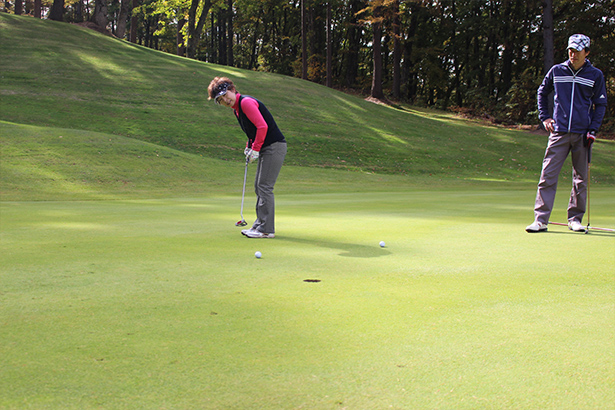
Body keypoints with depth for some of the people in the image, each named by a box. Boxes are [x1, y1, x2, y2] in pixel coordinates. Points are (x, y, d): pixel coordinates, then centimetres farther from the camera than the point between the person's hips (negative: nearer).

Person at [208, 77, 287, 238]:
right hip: (265, 148, 10)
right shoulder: (237, 109, 15)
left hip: (274, 146, -10)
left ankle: (266, 229, -9)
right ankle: (260, 224, 19)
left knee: (264, 187, -11)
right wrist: (249, 146, 13)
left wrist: (255, 149, -17)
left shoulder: (246, 102, -16)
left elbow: (262, 126, -23)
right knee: (259, 187, 12)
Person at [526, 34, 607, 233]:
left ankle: (575, 219, 19)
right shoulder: (556, 71, 7)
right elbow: (542, 92, 21)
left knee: (581, 179, 6)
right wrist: (544, 117, 10)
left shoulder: (596, 75, 5)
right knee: (547, 176, -8)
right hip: (559, 132, 0)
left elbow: (600, 104, 10)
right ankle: (540, 220, -7)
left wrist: (593, 131, -1)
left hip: (582, 134, 0)